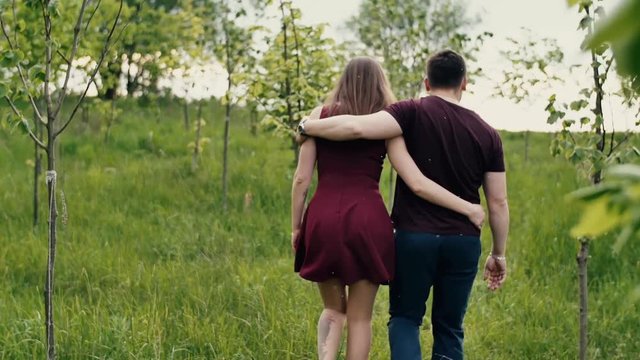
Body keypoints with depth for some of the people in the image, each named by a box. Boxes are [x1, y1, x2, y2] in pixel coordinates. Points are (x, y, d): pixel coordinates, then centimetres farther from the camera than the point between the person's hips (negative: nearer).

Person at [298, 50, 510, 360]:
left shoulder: (414, 113, -8)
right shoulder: (487, 134, 3)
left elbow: (357, 127, -22)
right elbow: (498, 202, 4)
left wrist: (308, 126, -6)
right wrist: (499, 253, 14)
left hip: (414, 235, -2)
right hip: (464, 241, 3)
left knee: (405, 317, 12)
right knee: (449, 327, 13)